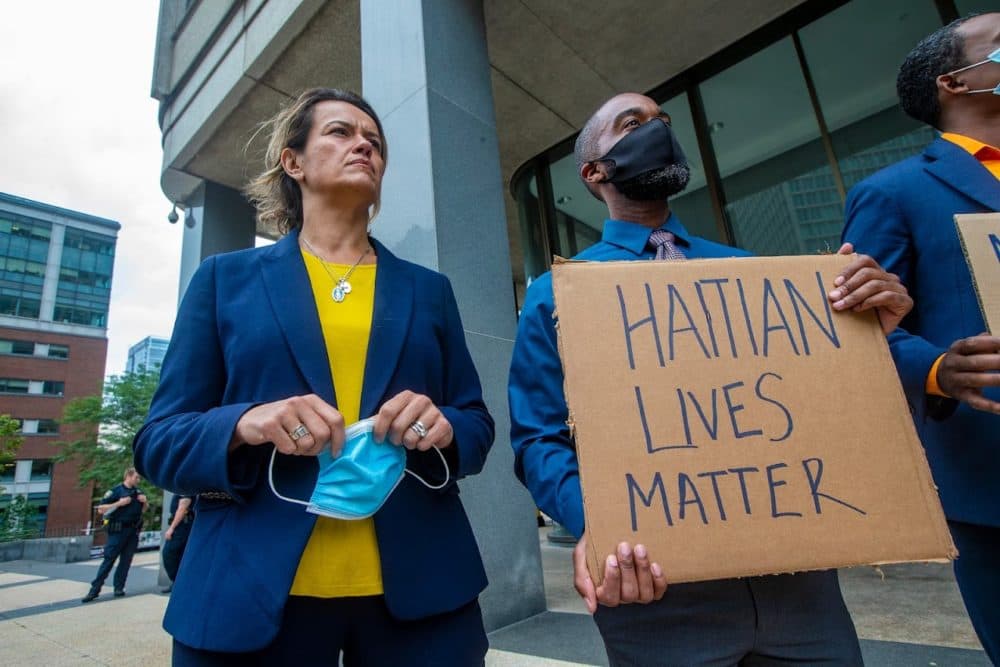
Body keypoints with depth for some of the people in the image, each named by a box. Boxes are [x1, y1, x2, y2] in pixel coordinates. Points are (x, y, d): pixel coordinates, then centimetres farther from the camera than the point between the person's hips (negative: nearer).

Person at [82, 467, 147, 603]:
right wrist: (119, 503, -19)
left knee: (126, 560, 7)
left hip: (133, 531, 5)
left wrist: (145, 502, -1)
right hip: (118, 530, -5)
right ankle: (95, 589, 4)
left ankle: (119, 587, 14)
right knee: (109, 559, -4)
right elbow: (101, 509, -9)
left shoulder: (138, 492, 10)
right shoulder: (116, 491, -6)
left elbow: (143, 510, 20)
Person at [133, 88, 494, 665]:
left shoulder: (428, 289, 9)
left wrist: (443, 428, -14)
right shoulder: (226, 277, 5)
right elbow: (159, 441, 3)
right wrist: (244, 424, -18)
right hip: (254, 592, -1)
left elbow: (477, 425, 8)